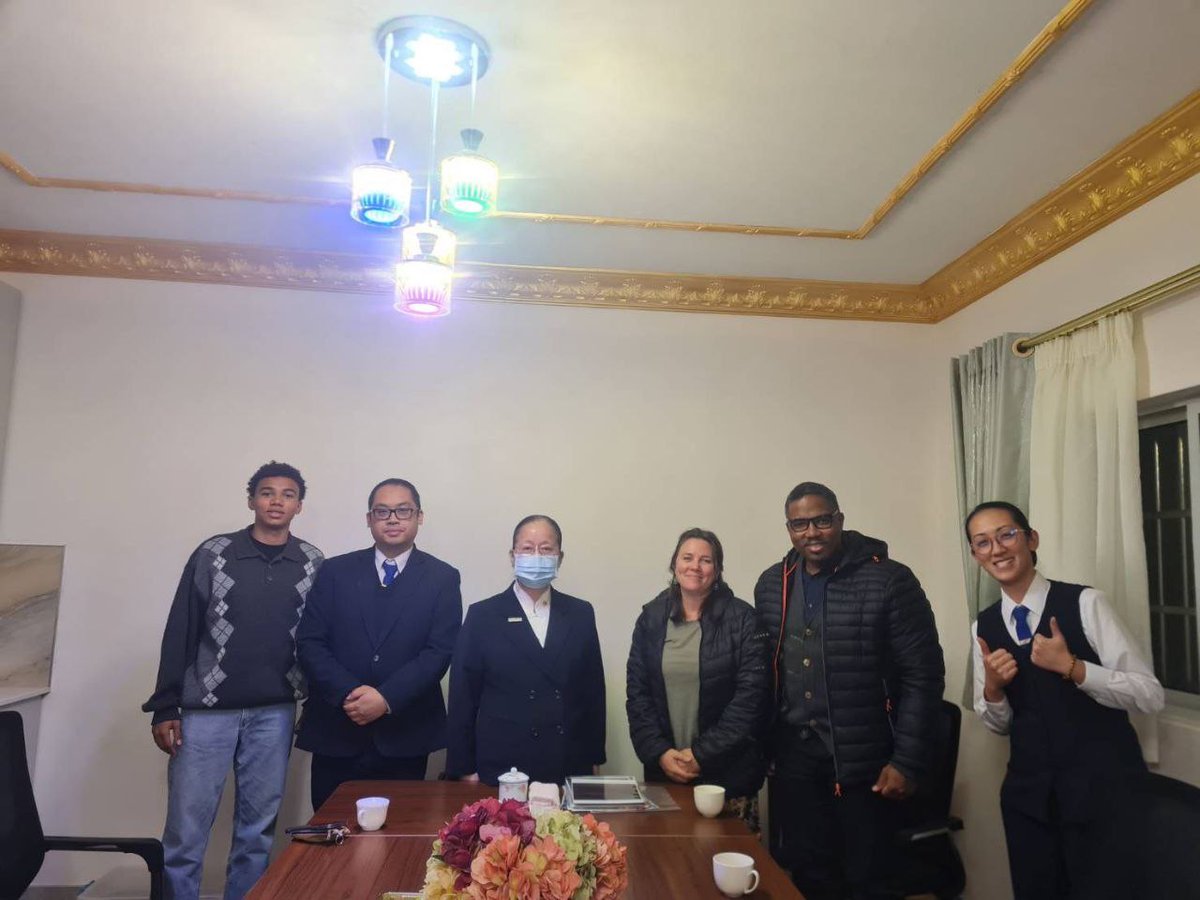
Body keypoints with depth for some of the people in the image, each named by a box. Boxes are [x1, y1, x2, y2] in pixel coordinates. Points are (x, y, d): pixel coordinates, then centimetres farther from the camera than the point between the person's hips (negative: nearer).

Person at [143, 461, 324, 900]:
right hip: (206, 709, -1)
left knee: (257, 829, 10)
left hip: (274, 713, 1)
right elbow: (180, 631, 0)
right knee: (185, 828, 2)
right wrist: (164, 707, -2)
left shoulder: (313, 564, 2)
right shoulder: (213, 553, -1)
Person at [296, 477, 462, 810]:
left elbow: (440, 651, -7)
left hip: (405, 735, -1)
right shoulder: (336, 571, 6)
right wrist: (347, 694, -14)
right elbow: (309, 642, 0)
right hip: (336, 731, 1)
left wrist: (387, 698, -17)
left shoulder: (442, 577, 1)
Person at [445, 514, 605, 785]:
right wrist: (465, 768, -3)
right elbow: (463, 697, -2)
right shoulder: (482, 615, -3)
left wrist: (594, 758, 7)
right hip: (502, 770, -2)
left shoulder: (581, 613, 4)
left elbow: (593, 689, 8)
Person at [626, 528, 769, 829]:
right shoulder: (651, 617, 4)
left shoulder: (741, 618, -5)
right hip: (663, 768, 2)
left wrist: (702, 754, -12)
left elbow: (751, 694, -9)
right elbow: (636, 691, 3)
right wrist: (659, 752, -8)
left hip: (728, 773, -2)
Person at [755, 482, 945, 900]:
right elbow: (764, 673, 9)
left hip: (864, 762, -4)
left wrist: (907, 762, -12)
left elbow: (923, 676, -10)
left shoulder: (889, 581, -12)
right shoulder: (771, 586, 3)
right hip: (793, 759, 4)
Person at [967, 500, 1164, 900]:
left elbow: (1150, 695, -11)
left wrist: (1071, 667, -23)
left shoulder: (1083, 602, -9)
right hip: (1030, 795, 4)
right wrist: (992, 688, -10)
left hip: (1106, 786, -4)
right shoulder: (982, 627, 3)